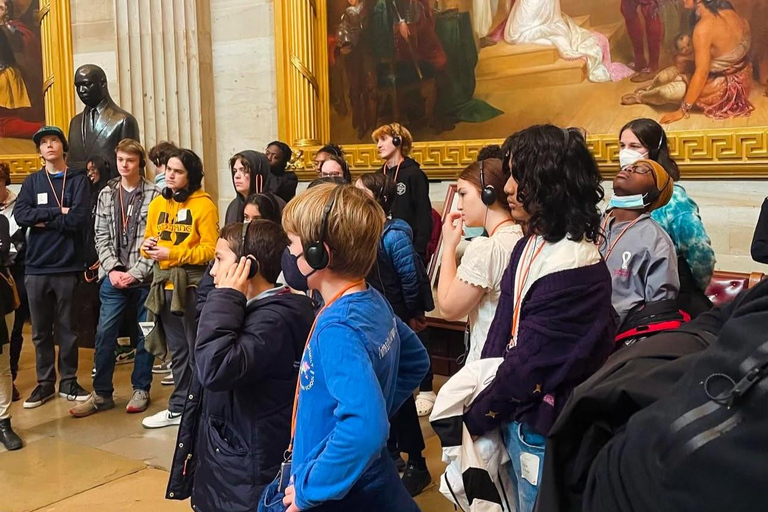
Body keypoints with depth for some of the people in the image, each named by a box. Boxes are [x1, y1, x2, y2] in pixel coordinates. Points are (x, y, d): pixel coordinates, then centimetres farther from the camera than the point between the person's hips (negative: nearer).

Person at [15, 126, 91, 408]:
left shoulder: (78, 179, 1)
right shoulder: (32, 181, 10)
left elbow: (80, 218, -13)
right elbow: (20, 214, -6)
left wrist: (43, 221, -8)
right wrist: (57, 211, -13)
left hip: (68, 265, -3)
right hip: (37, 267, 3)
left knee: (68, 328, 6)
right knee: (41, 330, 9)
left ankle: (68, 381, 18)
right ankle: (45, 383, 20)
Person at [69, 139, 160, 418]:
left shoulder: (154, 194, -4)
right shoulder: (106, 194, 9)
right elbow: (101, 236, 7)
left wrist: (136, 273, -12)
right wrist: (113, 269, -7)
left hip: (144, 277, -3)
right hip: (113, 277, 3)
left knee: (145, 334, 8)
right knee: (105, 334, 3)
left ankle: (140, 389, 21)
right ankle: (102, 393, 15)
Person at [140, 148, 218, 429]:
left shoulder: (204, 205, -8)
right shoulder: (157, 204, 12)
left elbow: (210, 249, -14)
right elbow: (149, 241, 19)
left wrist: (172, 253, -18)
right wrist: (147, 246, -4)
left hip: (192, 285, -6)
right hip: (165, 284, 7)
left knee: (198, 351, 0)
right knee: (177, 350, 17)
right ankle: (179, 407, 28)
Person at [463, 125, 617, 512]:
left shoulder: (572, 269, -25)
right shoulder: (531, 247, 3)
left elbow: (529, 365, -23)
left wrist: (474, 418, -11)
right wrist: (479, 400, -3)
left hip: (543, 429, -8)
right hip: (514, 415, 8)